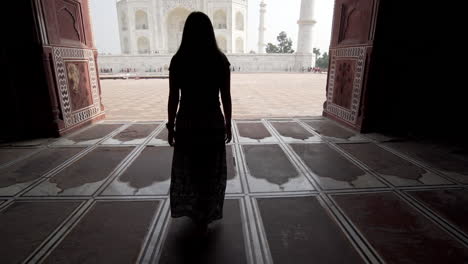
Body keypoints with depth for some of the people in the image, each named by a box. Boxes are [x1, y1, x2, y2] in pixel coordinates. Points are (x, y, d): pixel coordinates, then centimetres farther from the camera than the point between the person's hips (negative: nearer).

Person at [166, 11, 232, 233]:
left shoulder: (178, 61, -6)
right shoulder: (220, 60, -6)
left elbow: (173, 99, -5)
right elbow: (226, 98, -4)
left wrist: (170, 127, 6)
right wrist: (228, 125, 7)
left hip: (186, 124, 1)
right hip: (213, 124, 0)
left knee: (187, 170, 21)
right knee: (211, 172, 15)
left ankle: (194, 213, 40)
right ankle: (205, 218, 31)